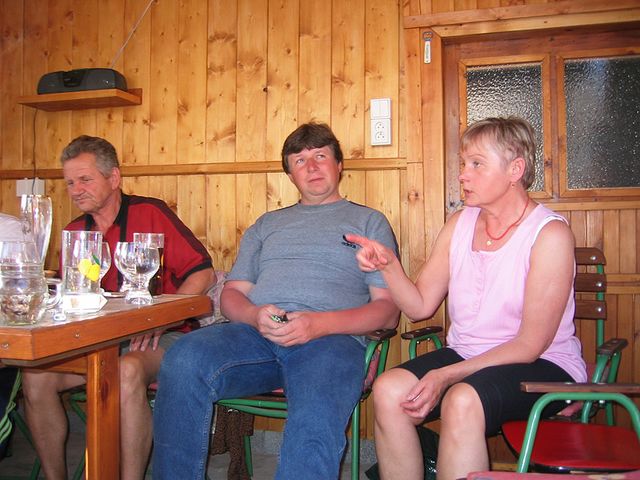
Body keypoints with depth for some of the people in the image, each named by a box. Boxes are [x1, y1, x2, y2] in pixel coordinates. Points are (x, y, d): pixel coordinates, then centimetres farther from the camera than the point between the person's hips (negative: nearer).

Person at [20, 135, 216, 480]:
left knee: (128, 371, -35)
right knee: (35, 376, -17)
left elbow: (203, 273, -8)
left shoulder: (151, 213, -3)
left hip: (156, 338, -5)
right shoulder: (74, 232, 14)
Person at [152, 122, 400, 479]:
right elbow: (232, 294, 21)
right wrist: (255, 315, -5)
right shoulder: (267, 224, 30)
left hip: (330, 339, -3)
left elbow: (387, 309, 8)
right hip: (255, 334, 3)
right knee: (184, 360, -29)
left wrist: (320, 324, -10)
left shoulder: (369, 221, 19)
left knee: (316, 423, -37)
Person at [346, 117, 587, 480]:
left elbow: (530, 346, -14)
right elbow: (420, 306, 4)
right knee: (389, 389, -22)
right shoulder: (460, 224, 6)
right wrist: (388, 265, -14)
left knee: (461, 401, -35)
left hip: (542, 367, -5)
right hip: (465, 357, 5)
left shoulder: (550, 234, -12)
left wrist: (447, 375, -21)